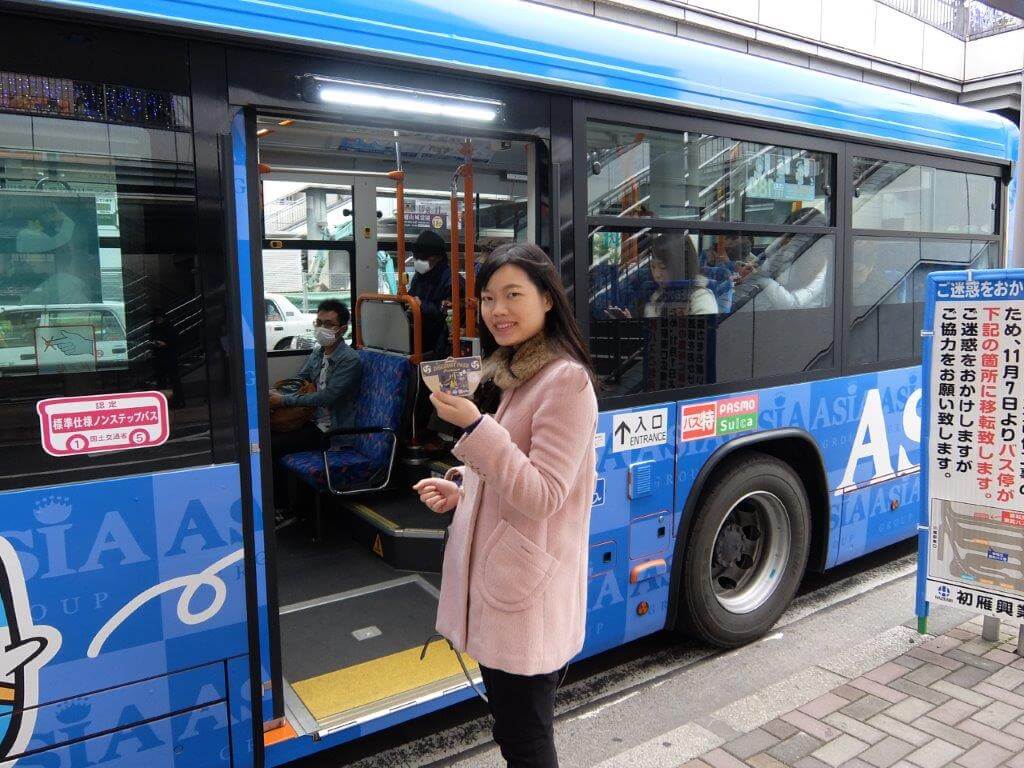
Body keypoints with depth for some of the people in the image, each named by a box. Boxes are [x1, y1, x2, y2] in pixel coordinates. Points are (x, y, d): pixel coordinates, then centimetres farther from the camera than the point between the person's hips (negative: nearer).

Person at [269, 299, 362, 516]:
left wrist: (284, 400, -20)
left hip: (333, 432, -8)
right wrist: (274, 393, 0)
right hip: (314, 420, 8)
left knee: (271, 446, -18)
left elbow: (327, 397, -23)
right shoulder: (317, 354, 11)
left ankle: (282, 509, -4)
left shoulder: (350, 360, -16)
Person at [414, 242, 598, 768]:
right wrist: (461, 490, 5)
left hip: (528, 591, -9)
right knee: (512, 724, 22)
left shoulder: (566, 380, -17)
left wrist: (474, 427, -29)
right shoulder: (512, 374, 11)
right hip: (494, 580, 9)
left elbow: (543, 496, -23)